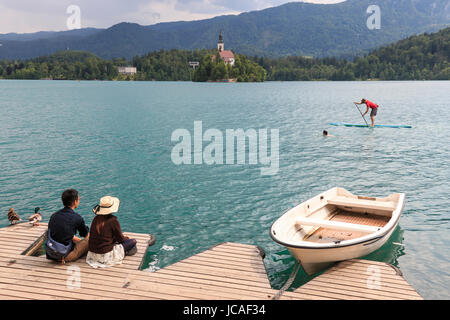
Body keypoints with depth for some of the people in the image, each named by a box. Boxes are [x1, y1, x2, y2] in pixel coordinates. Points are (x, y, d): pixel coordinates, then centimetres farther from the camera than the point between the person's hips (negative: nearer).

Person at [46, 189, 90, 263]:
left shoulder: (54, 215, 5)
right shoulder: (77, 218, -11)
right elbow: (86, 236, 8)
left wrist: (78, 240, 32)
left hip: (50, 254, 7)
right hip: (65, 256, -7)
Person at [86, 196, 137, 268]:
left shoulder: (96, 219, 2)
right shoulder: (113, 220, -16)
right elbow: (120, 239, -5)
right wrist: (126, 238, 20)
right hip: (106, 255, -7)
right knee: (133, 241, 3)